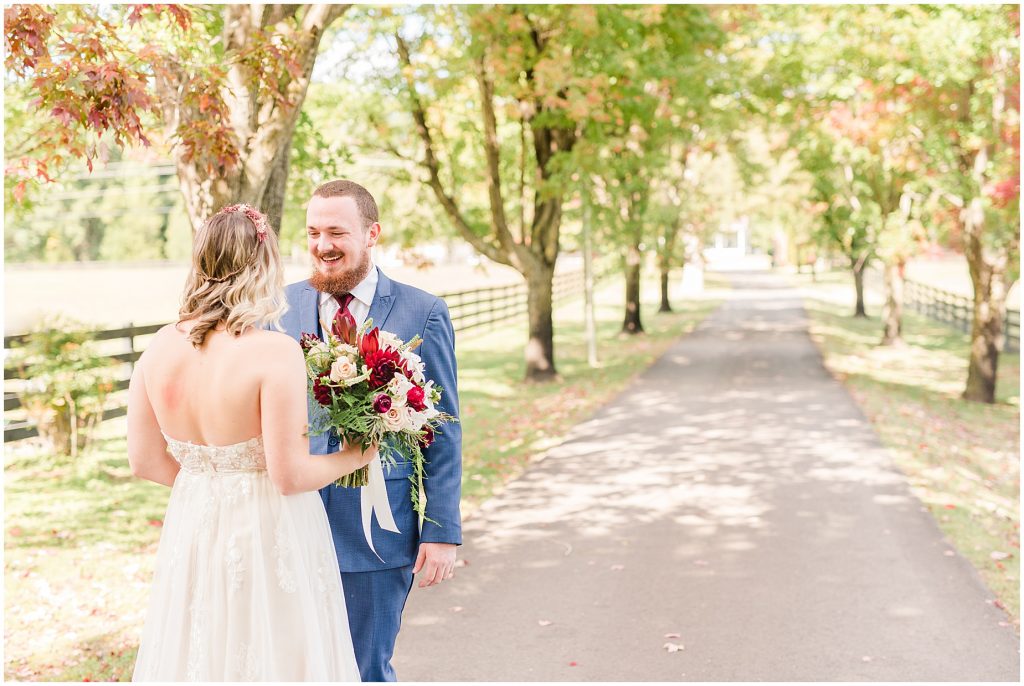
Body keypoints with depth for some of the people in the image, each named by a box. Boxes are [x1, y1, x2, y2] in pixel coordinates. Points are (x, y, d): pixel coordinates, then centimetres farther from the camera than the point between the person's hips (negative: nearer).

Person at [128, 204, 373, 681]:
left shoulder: (159, 347, -5)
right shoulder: (275, 352, -22)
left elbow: (144, 461, 3)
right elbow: (290, 475, -21)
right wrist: (357, 455, -4)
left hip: (194, 531, 6)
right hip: (267, 535, -5)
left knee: (198, 655, 21)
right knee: (270, 653, 13)